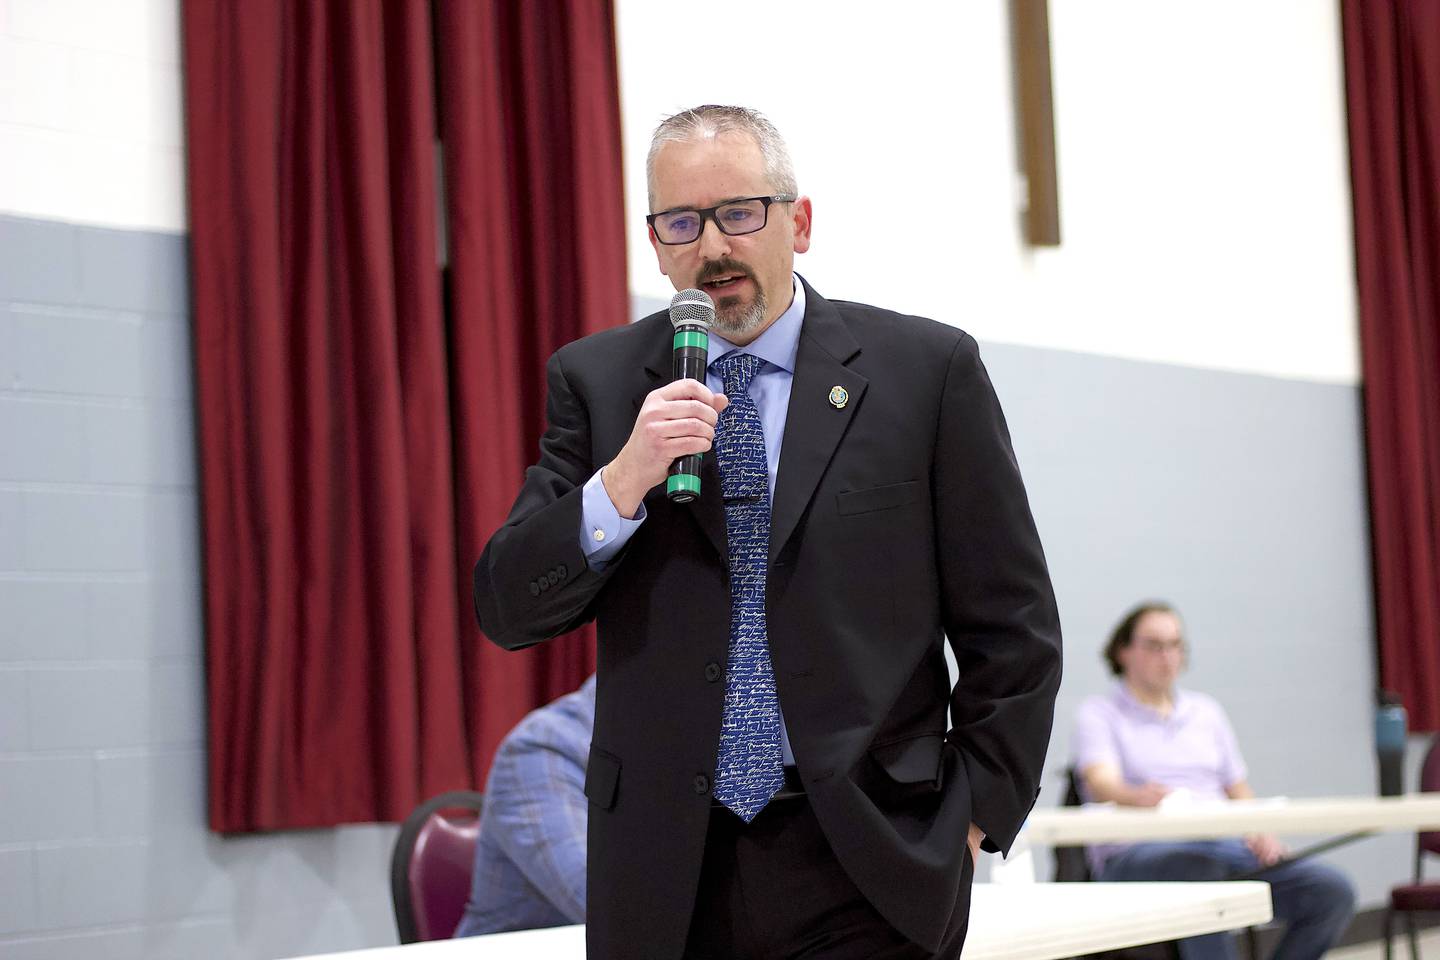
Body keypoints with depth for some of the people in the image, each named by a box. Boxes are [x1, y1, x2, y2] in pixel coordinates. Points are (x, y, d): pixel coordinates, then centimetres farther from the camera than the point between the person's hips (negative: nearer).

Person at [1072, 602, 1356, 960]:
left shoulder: (1206, 711, 24)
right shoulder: (1099, 713, 6)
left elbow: (1239, 792, 22)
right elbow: (1101, 782, -13)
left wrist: (1259, 833, -1)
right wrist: (1138, 796, -38)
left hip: (1221, 846, 6)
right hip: (1135, 854, -6)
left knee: (1332, 891, -18)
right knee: (1200, 870, -42)